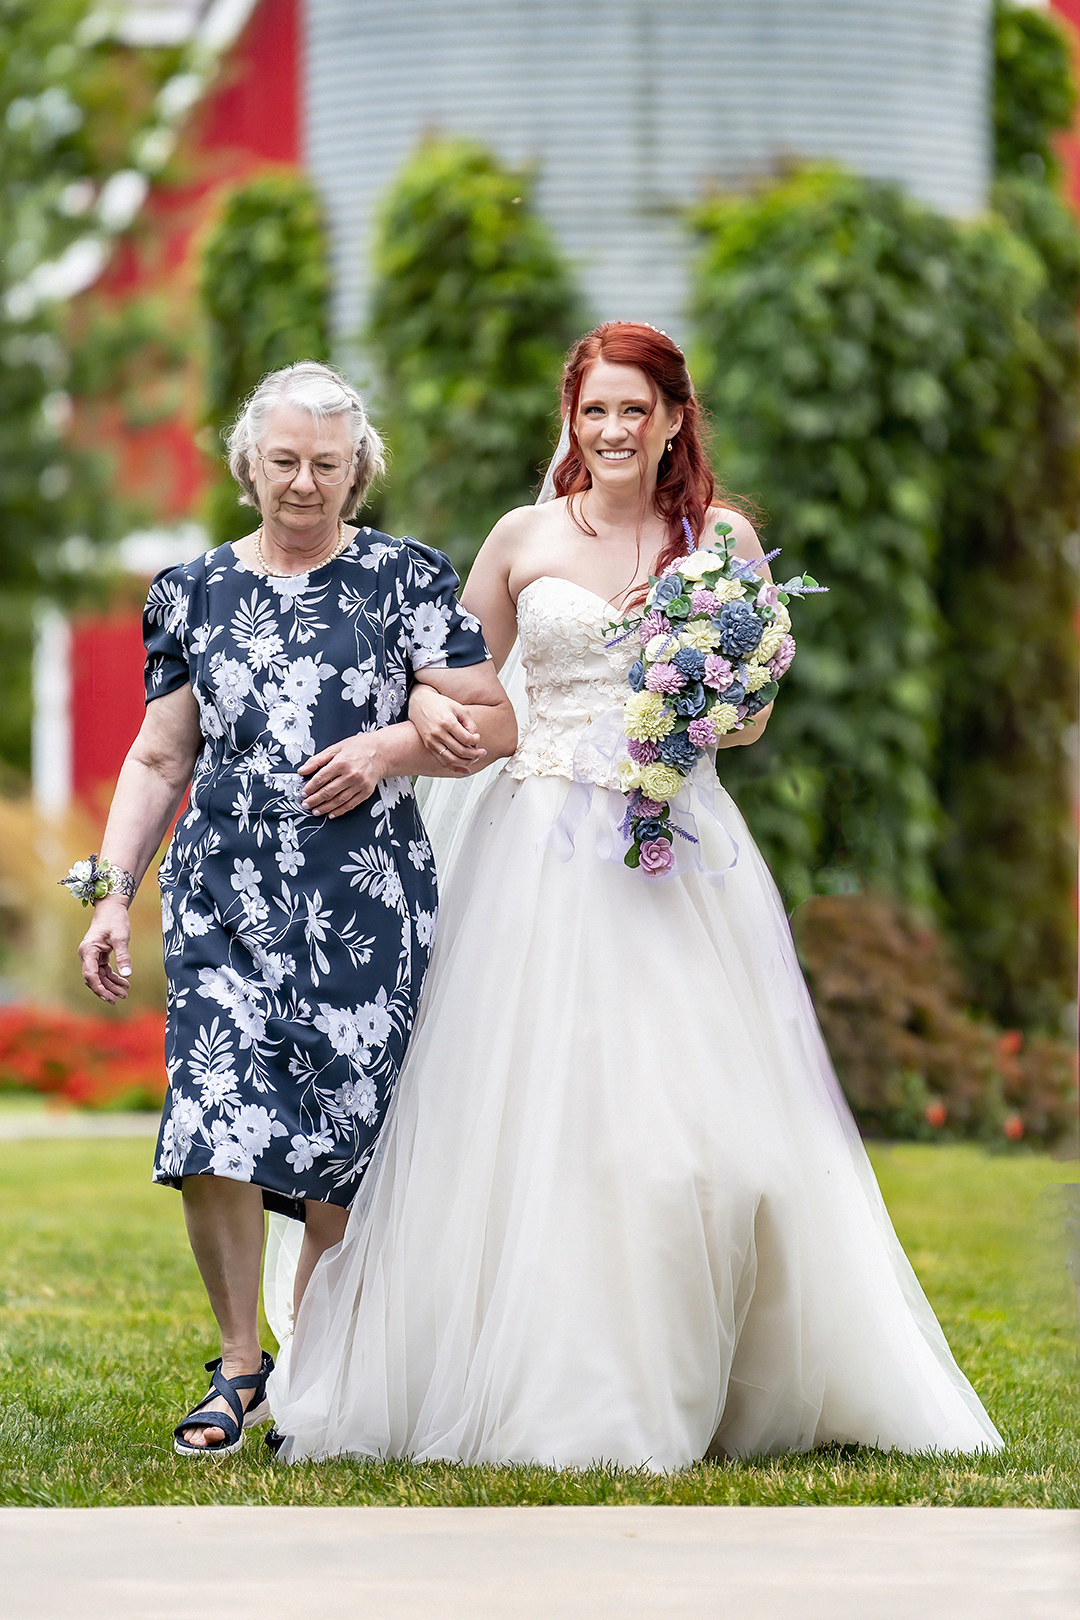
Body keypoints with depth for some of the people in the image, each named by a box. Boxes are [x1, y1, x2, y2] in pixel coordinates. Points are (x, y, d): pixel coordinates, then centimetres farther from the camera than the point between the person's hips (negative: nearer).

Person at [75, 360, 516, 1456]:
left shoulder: (402, 581, 6)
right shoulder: (196, 594, 13)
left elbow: (494, 724, 5)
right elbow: (158, 760, 15)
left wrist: (391, 746, -11)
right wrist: (113, 894, 8)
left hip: (365, 901, -1)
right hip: (227, 892, 1)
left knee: (343, 1141, -2)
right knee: (214, 1127, -13)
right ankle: (238, 1366, 3)